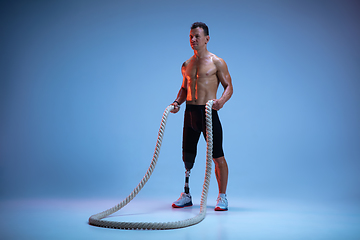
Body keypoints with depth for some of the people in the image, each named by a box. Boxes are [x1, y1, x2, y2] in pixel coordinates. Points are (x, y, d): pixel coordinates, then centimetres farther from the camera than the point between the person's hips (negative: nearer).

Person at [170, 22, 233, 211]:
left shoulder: (217, 62, -2)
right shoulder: (186, 65, 13)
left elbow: (229, 86, -3)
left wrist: (221, 101, -23)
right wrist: (177, 102, 4)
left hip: (208, 112, -5)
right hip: (190, 112, 5)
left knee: (217, 157, -2)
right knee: (187, 156, 11)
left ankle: (222, 197, 10)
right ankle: (186, 195, 26)